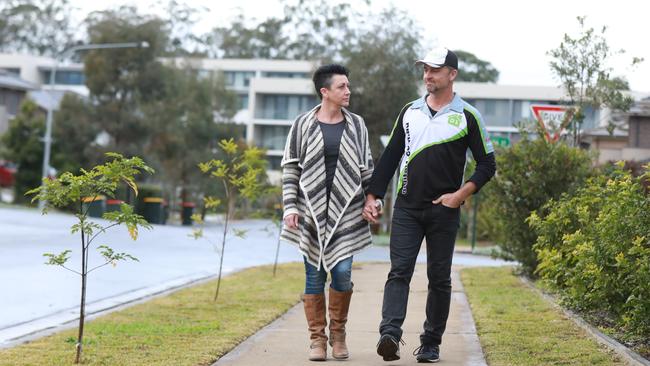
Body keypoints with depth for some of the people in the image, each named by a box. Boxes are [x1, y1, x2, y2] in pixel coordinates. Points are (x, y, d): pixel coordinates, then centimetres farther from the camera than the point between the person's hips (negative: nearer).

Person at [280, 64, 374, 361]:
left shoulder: (356, 125, 8)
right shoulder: (303, 125, 1)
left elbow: (366, 169, 12)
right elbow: (290, 169, 3)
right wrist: (290, 208, -5)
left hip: (346, 213, 1)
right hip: (311, 213, -1)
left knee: (342, 272, -5)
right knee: (315, 275, 2)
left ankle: (338, 334, 15)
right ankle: (317, 339, 12)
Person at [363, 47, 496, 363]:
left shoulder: (467, 116, 1)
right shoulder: (410, 111, 11)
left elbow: (487, 164, 3)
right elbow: (389, 157, 14)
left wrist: (460, 194, -10)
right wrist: (372, 197, 6)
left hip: (444, 211, -2)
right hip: (407, 209, 2)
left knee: (439, 278, 4)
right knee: (399, 272, -11)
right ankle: (390, 334, -22)